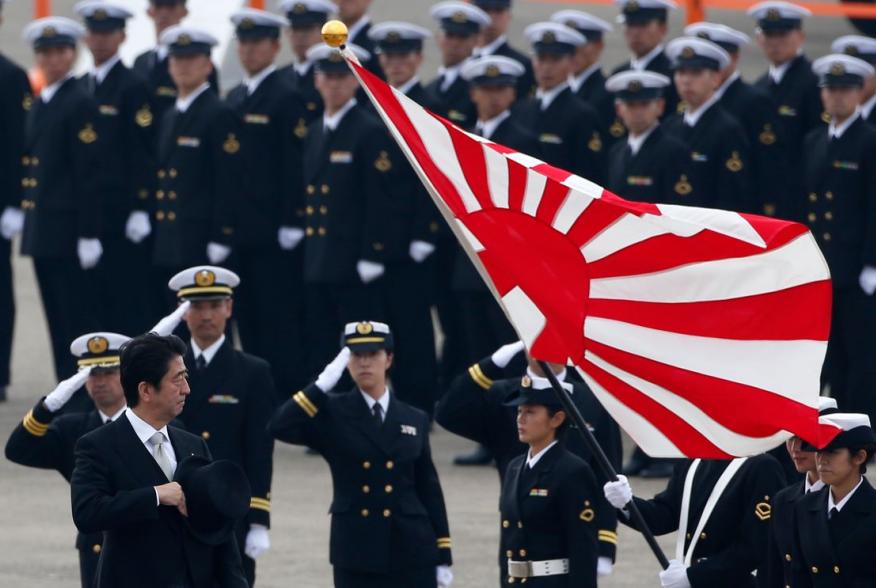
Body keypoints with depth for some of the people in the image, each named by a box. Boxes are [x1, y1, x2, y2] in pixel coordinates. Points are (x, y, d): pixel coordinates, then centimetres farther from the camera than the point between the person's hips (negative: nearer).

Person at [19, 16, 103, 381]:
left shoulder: (80, 104, -9)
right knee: (57, 321, 10)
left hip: (69, 231, -8)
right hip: (42, 230, 8)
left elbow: (89, 173, -13)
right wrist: (27, 220, 15)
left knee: (79, 319, -6)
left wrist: (89, 234, -17)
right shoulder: (38, 105, 16)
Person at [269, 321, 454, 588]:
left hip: (411, 555, 1)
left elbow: (429, 491, 9)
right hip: (356, 555, -1)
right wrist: (322, 384, -17)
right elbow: (280, 427, -16)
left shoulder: (415, 420, 8)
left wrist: (443, 558, 5)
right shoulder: (331, 414, 2)